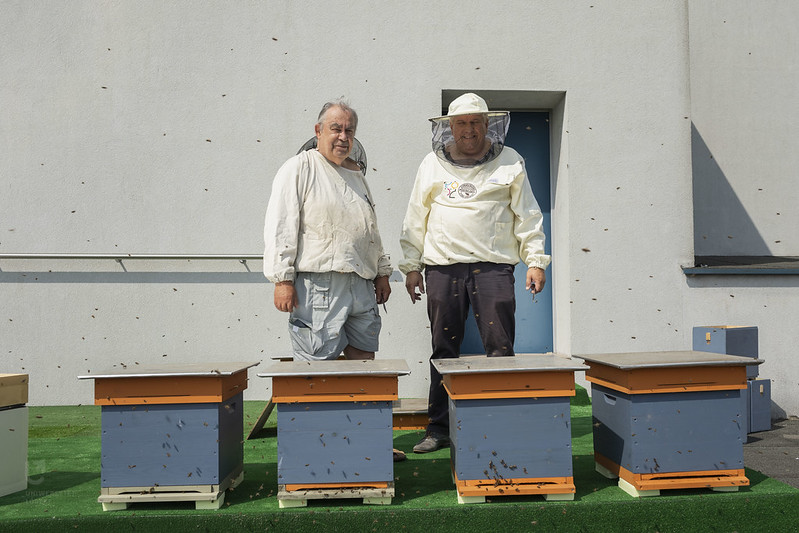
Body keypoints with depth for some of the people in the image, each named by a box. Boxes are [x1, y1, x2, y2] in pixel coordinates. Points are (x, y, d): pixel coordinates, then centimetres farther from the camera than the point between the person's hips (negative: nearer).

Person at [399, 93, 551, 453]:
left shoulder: (509, 162, 9)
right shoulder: (432, 164, 12)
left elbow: (527, 216, 9)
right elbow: (415, 220, 14)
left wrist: (535, 261, 1)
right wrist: (411, 266, 9)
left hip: (493, 267, -1)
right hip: (442, 268, 1)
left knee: (500, 350, -3)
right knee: (444, 351, 5)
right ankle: (439, 427, 14)